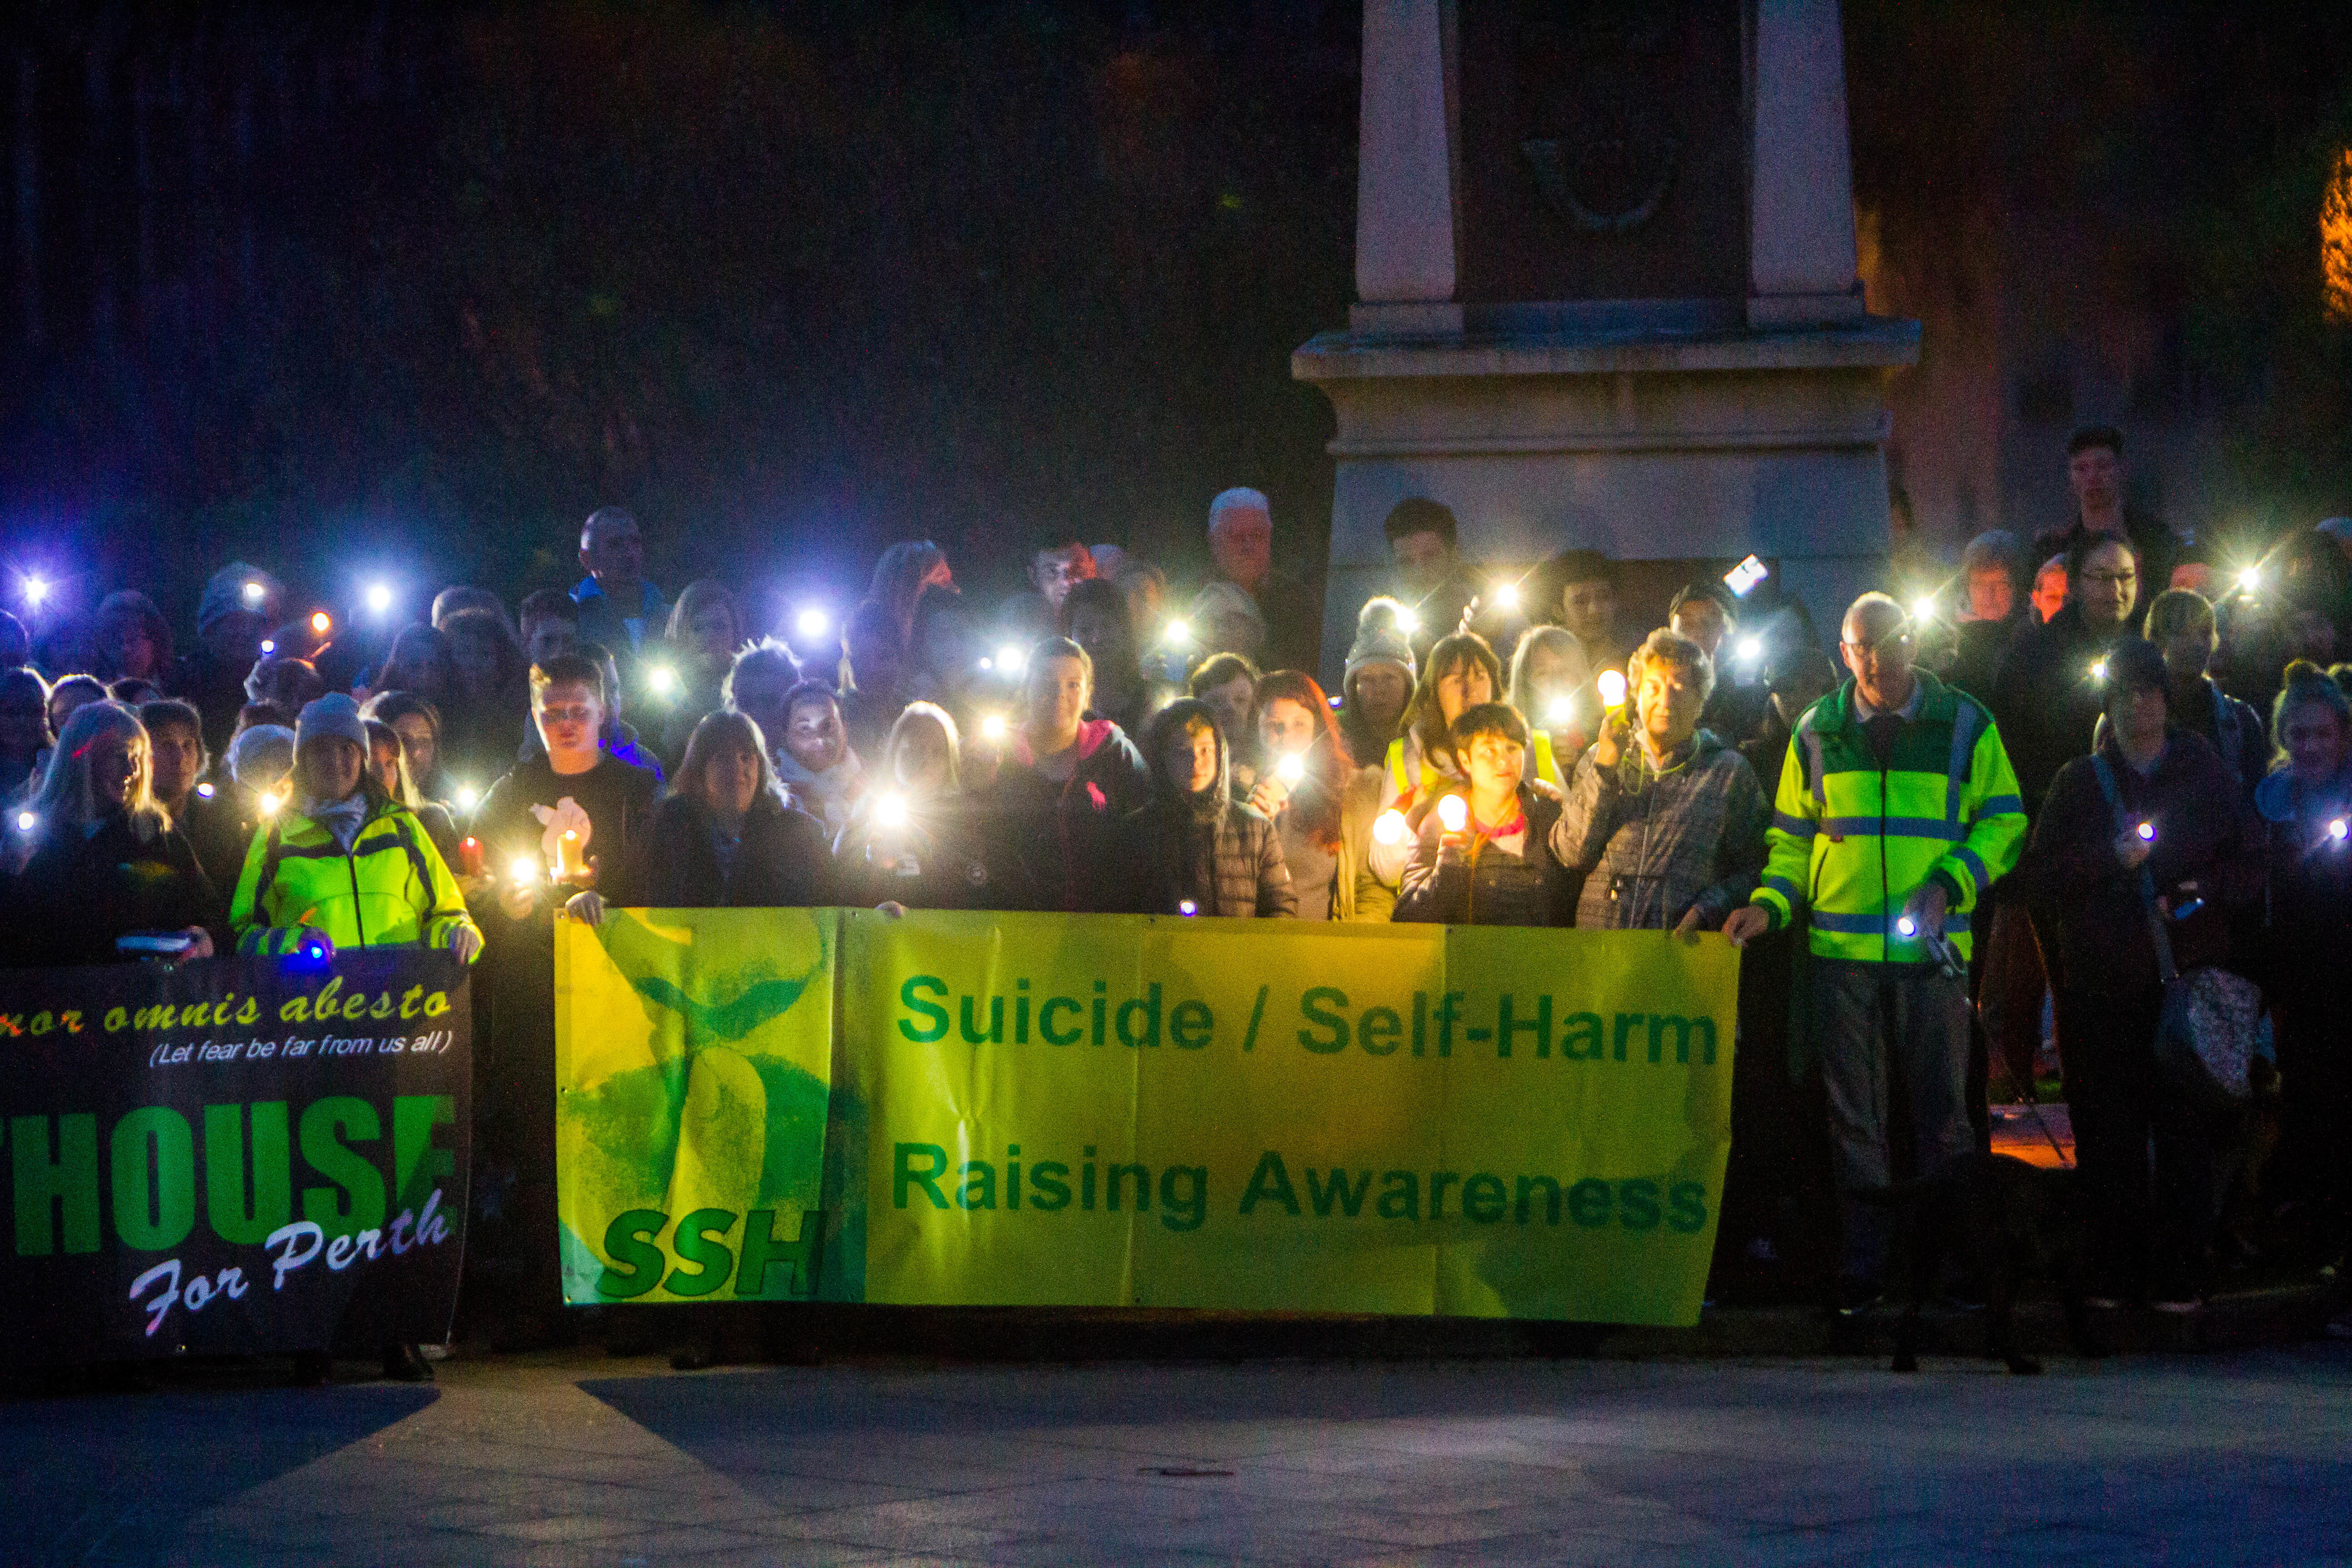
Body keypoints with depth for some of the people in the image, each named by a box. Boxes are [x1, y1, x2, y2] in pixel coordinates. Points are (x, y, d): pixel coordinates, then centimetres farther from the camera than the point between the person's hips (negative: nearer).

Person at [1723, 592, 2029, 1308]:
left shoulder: (1965, 724, 5)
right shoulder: (1818, 732, 10)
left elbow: (2003, 822, 4)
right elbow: (1792, 837, 15)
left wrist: (1948, 885, -11)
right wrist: (1770, 904, -3)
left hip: (1931, 947, -1)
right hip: (1841, 949, 1)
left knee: (1941, 1109, 1)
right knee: (1854, 1114, 2)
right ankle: (1864, 1265, 6)